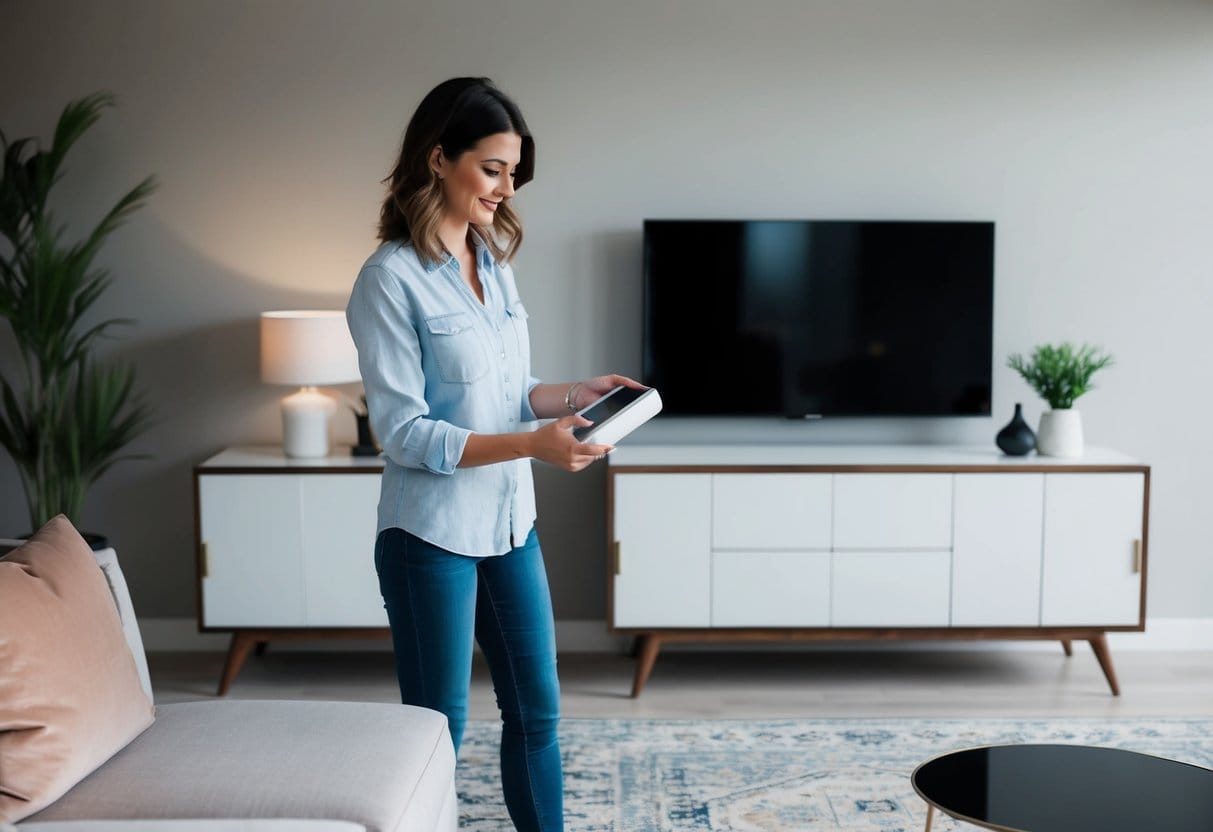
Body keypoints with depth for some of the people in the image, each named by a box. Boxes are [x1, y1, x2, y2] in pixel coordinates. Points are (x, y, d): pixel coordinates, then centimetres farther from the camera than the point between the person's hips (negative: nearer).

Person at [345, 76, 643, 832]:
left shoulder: (495, 262, 6)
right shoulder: (392, 277, -16)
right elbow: (403, 432, -20)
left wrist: (574, 393, -5)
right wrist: (532, 444, -27)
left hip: (510, 523, 7)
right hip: (432, 535, -7)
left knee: (536, 709, 15)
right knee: (437, 726, 7)